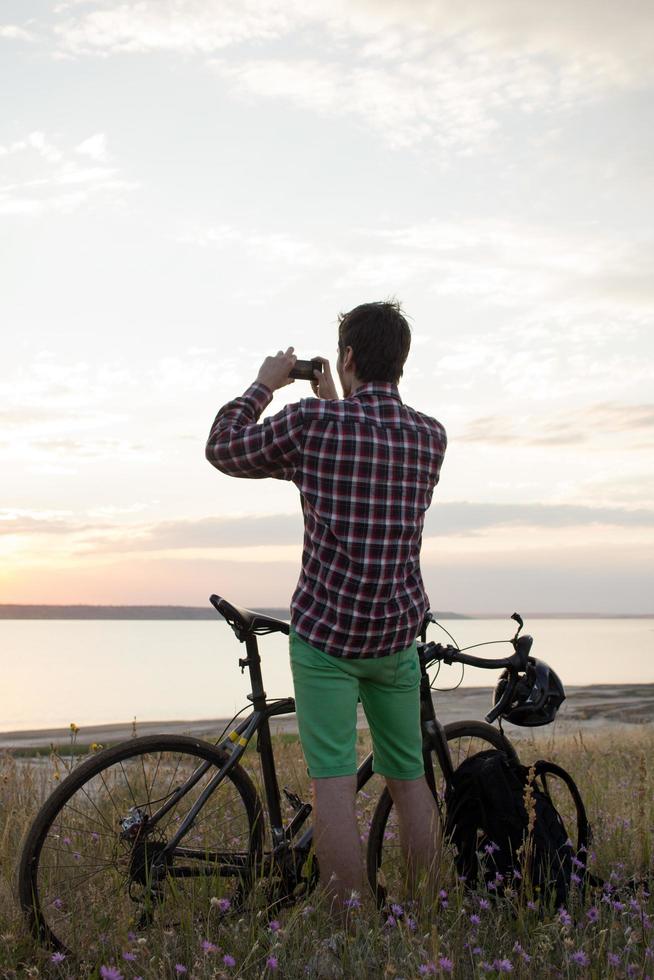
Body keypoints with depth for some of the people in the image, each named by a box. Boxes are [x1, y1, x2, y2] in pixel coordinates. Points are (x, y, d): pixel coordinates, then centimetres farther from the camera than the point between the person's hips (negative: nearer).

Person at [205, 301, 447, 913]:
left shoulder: (312, 422, -12)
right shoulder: (432, 437, 2)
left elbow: (221, 449, 3)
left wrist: (265, 384, 14)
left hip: (326, 633, -4)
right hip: (398, 633, 5)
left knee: (334, 781, -3)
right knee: (409, 778, 15)